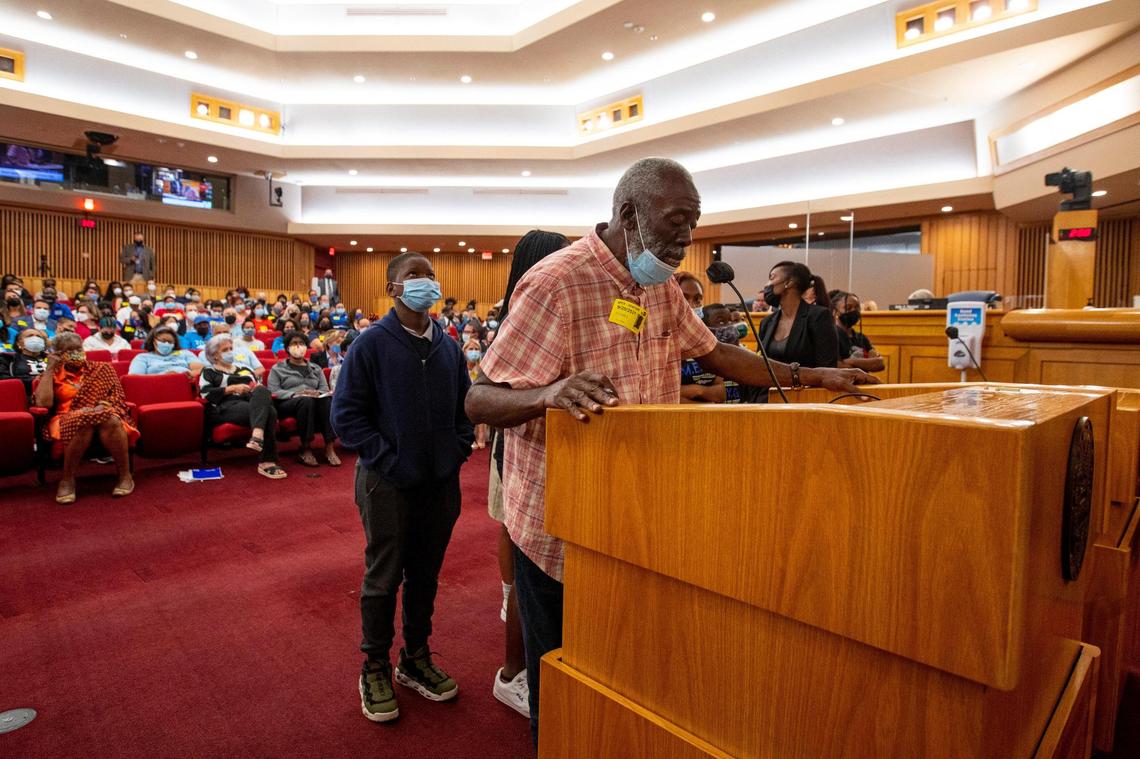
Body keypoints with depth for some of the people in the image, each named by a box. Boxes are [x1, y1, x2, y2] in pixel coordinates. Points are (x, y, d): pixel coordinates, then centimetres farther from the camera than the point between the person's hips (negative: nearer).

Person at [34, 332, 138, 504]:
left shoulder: (101, 369, 18)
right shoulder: (52, 375, 13)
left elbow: (118, 395, 9)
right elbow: (43, 402, -5)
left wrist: (104, 405, -14)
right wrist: (49, 368, 1)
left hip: (105, 415, 1)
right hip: (68, 420, -1)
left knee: (110, 420, -37)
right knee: (83, 421, -38)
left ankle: (125, 475, -28)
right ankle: (67, 480, -25)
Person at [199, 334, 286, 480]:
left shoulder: (244, 369, 34)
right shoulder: (209, 372, 20)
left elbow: (259, 386, 29)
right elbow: (206, 394, 2)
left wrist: (260, 389, 4)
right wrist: (232, 388, -7)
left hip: (253, 405, 4)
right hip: (225, 408, -4)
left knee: (262, 392, -36)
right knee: (268, 412, -36)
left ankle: (257, 435, -53)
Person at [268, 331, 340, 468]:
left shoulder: (316, 368, 28)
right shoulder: (278, 369, 19)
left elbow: (325, 389, 14)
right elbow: (273, 392, 2)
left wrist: (318, 393, -10)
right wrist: (295, 394, -15)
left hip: (314, 401, 3)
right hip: (287, 404, -2)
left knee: (327, 400, -34)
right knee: (307, 400, -38)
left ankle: (330, 447, -42)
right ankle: (306, 449, -35)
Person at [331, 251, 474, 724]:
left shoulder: (448, 346, 4)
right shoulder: (372, 344, -10)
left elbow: (465, 406, 13)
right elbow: (346, 415, -10)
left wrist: (458, 451, 0)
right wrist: (389, 461, -15)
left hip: (441, 484, 5)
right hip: (388, 484, -4)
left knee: (425, 575, 17)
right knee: (383, 578, 10)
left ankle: (416, 659, 36)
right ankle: (375, 668, 30)